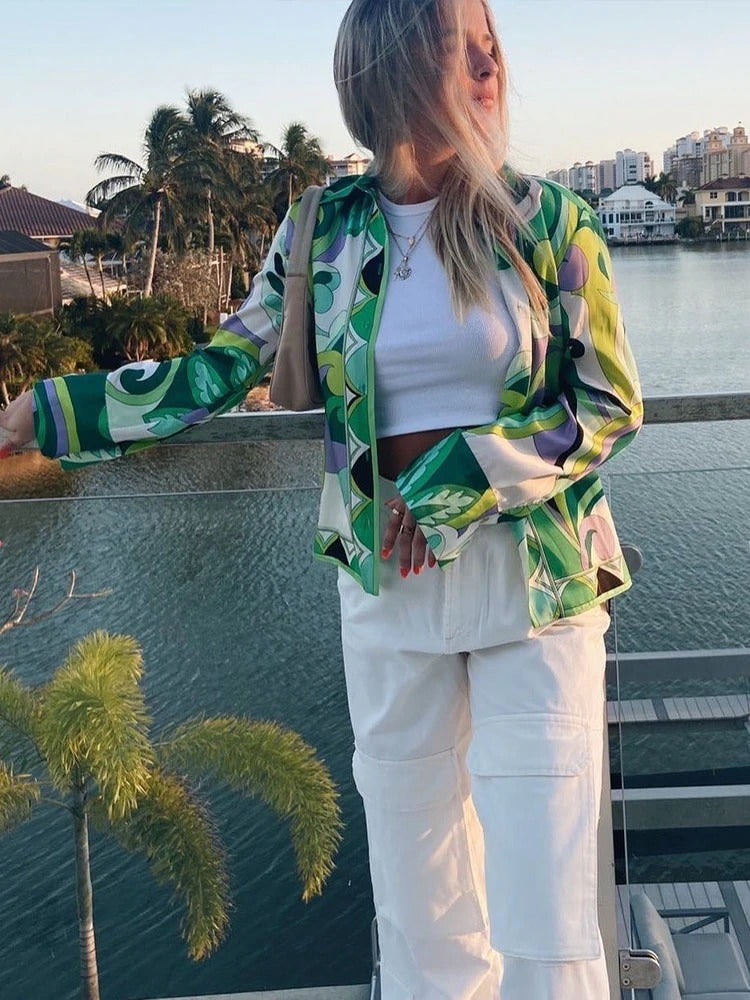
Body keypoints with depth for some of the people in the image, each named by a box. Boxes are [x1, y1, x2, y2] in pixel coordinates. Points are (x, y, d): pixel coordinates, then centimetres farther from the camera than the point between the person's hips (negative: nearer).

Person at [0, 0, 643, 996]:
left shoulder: (544, 216, -4)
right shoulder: (326, 230, 1)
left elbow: (611, 403, -3)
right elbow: (220, 371, 9)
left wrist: (464, 480, -12)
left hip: (535, 575, -2)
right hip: (387, 578, 2)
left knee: (543, 895, 0)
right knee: (419, 897, 13)